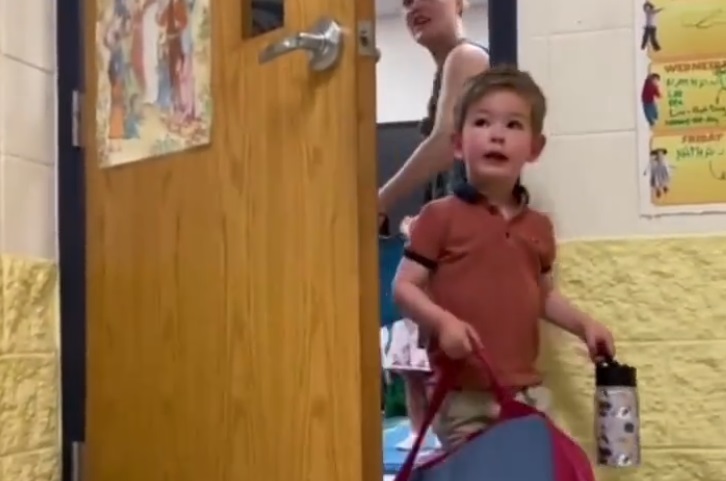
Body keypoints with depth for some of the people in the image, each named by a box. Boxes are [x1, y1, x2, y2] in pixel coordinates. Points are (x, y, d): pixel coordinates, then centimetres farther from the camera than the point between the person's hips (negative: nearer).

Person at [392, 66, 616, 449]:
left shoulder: (538, 226, 12)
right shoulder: (440, 216, -6)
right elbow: (405, 287, -6)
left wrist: (583, 324, 11)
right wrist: (443, 321, -22)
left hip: (527, 391, 6)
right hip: (463, 395, -5)